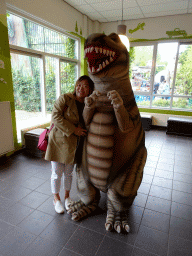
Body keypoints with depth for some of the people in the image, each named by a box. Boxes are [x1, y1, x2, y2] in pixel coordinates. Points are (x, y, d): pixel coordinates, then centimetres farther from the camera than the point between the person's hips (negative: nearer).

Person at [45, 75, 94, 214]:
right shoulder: (64, 98, -12)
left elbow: (86, 124, 14)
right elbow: (56, 117, -20)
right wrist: (74, 130, -22)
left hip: (74, 144, 4)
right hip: (59, 140, -3)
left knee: (69, 172, 17)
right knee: (57, 173, 8)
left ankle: (67, 196, 41)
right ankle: (56, 199, 33)